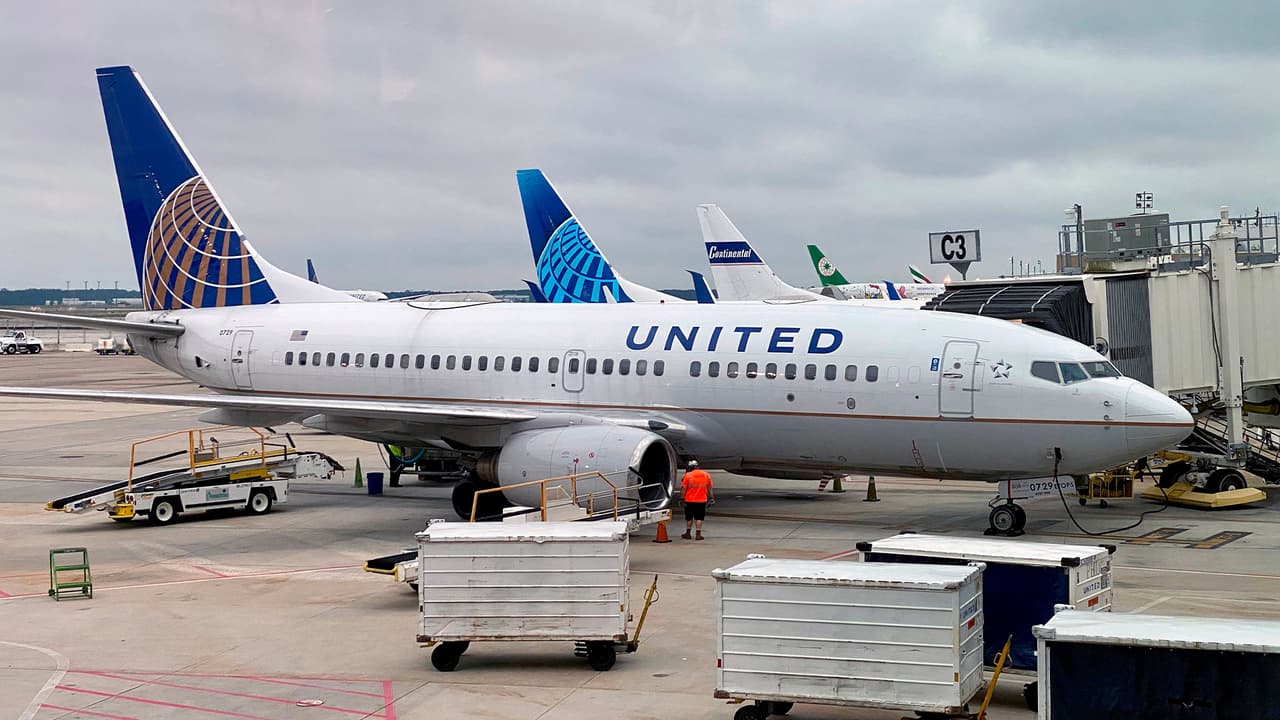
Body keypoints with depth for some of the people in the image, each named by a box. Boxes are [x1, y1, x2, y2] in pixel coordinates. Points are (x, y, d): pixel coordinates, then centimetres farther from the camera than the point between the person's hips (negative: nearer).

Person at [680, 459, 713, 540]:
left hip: (690, 500, -2)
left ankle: (688, 533, 19)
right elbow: (709, 489, 9)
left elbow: (683, 489, -7)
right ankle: (698, 534, 3)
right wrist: (711, 497, 16)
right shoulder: (706, 475, 3)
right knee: (699, 517, 7)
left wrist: (682, 497, 0)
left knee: (689, 518, 12)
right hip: (702, 500, 2)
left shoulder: (688, 475, -7)